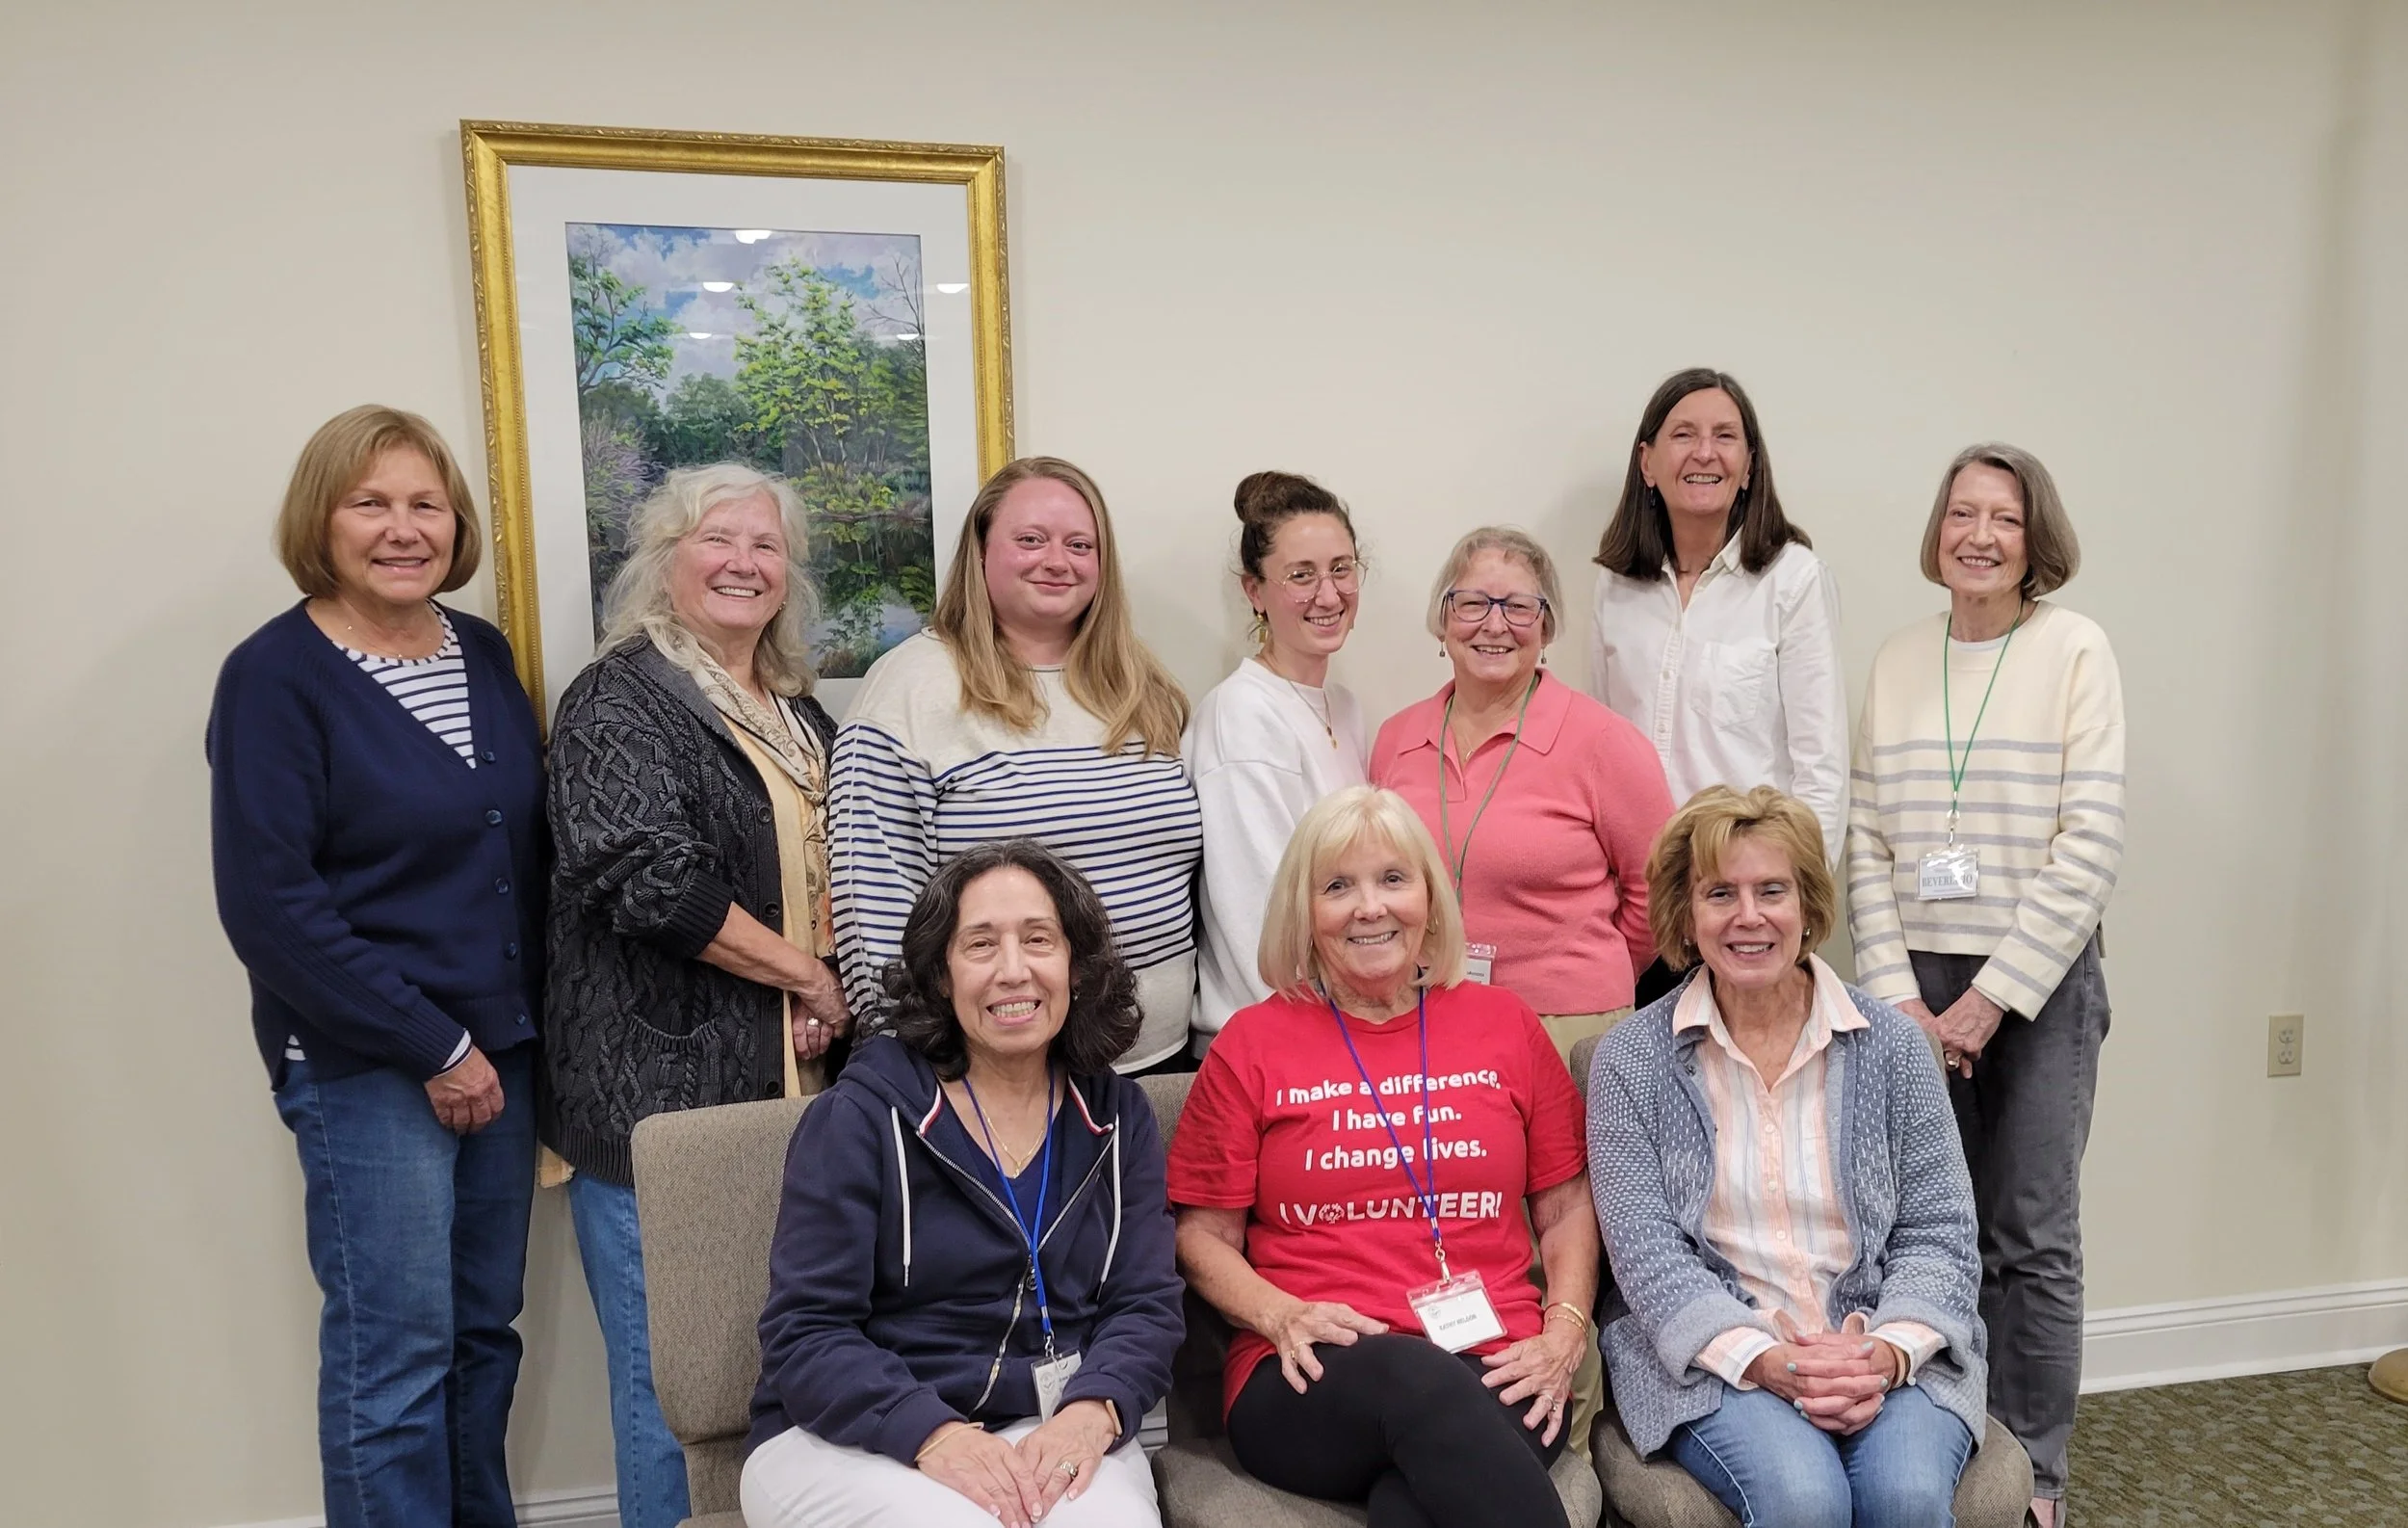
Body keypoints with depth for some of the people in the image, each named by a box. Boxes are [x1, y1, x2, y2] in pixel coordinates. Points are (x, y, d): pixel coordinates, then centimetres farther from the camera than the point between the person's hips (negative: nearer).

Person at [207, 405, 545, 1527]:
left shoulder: (483, 654, 8)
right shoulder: (275, 675, -9)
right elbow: (266, 904, -13)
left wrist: (527, 1022, 6)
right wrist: (434, 1050, -13)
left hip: (502, 1047, 6)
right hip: (366, 1068, -5)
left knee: (483, 1333, 14)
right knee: (394, 1357, 2)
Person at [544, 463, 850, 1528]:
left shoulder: (795, 711, 15)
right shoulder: (621, 699, -7)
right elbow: (649, 877, -19)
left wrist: (825, 1011, 3)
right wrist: (803, 975, -11)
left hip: (788, 1081, 7)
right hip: (663, 1091, -6)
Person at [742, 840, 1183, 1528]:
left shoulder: (1118, 1117, 6)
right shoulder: (860, 1114, -5)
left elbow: (1146, 1305, 2)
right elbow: (806, 1333, -9)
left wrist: (1090, 1413, -18)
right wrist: (936, 1436, -25)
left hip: (1051, 1431, 3)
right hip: (850, 1439, -2)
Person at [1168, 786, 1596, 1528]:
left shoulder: (1504, 1022, 13)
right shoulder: (1253, 1043, 8)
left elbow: (1566, 1208, 16)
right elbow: (1204, 1237, 9)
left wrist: (1565, 1334, 0)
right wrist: (1281, 1316, -9)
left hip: (1494, 1377, 0)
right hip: (1316, 1387, 0)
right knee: (1411, 1375, -35)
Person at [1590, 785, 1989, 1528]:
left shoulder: (1891, 1043, 4)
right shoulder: (1631, 1060, -1)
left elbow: (1938, 1234, 4)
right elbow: (1645, 1250, -6)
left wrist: (1888, 1353, -14)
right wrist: (1764, 1360, -19)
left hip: (1887, 1350, 2)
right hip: (1714, 1358, -1)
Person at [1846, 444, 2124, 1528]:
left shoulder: (2075, 650, -2)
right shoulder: (1897, 662, 7)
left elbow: (2090, 846, -8)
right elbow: (1867, 842, 4)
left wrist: (1992, 997, -12)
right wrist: (1901, 997, -5)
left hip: (2041, 983, -2)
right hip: (1914, 988, 2)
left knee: (2032, 1240, 3)